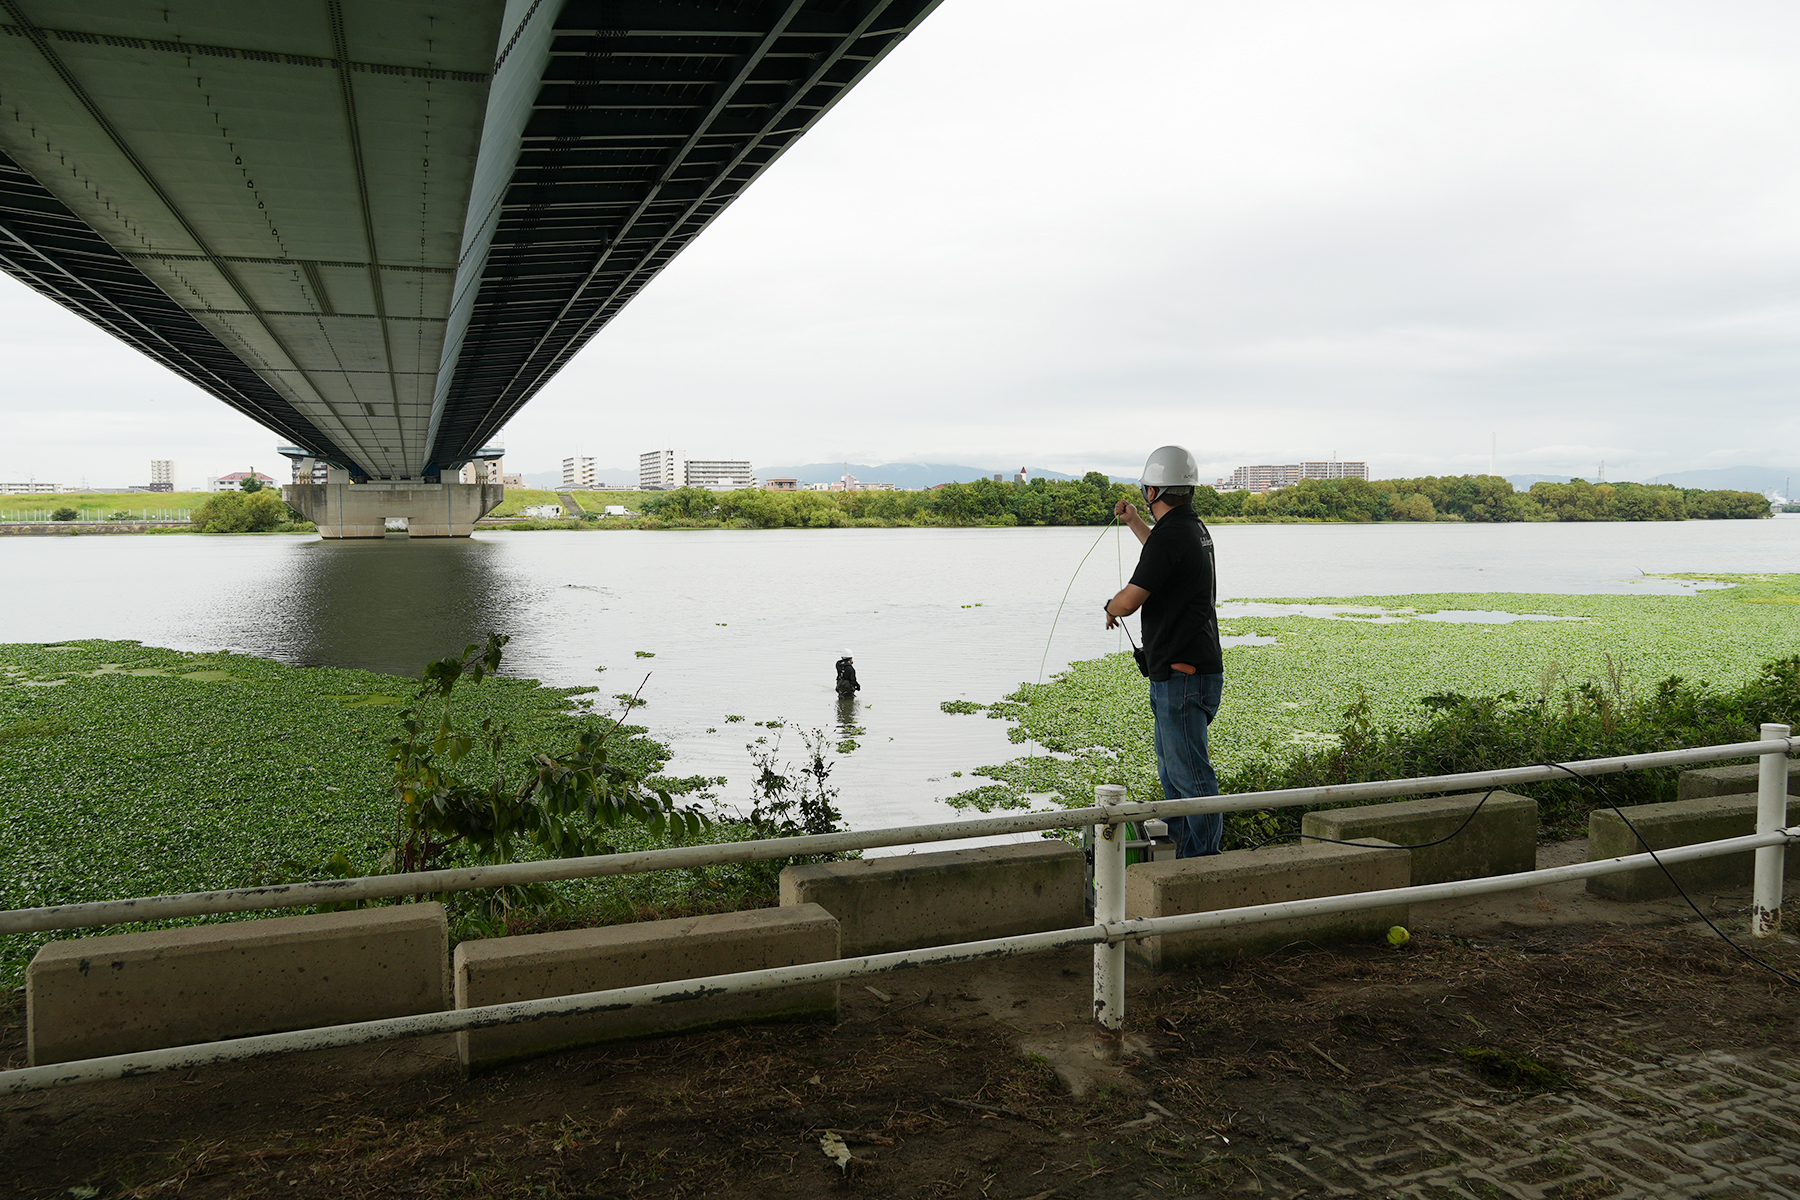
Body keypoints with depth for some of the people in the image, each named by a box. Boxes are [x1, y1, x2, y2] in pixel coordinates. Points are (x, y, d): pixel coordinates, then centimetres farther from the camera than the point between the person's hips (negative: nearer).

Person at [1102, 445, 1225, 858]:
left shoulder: (1170, 536, -18)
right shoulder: (1195, 529, 13)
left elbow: (1128, 602, -18)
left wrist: (1111, 606, 5)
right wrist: (1133, 522, 48)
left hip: (1181, 676, -10)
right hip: (1199, 670, 10)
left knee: (1191, 774, -5)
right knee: (1171, 769, 20)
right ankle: (1183, 853, 29)